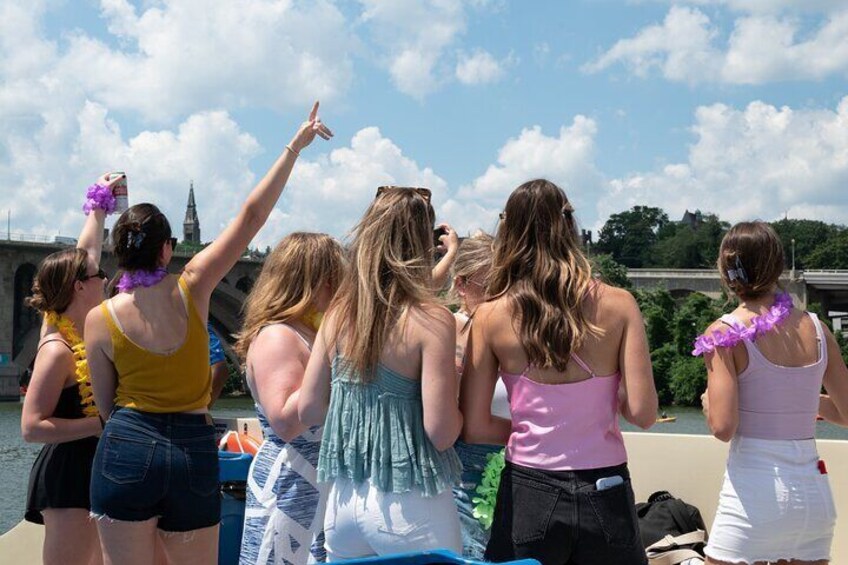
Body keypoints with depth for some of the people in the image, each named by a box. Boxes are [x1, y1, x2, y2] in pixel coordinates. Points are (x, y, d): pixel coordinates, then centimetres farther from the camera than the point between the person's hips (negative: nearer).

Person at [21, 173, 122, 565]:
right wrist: (101, 424, -24)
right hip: (69, 472, -9)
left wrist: (100, 204, 26)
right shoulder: (58, 349, -18)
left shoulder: (81, 326, 5)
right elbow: (31, 427, -22)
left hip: (94, 468, 10)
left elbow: (86, 252, 18)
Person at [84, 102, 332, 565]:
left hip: (127, 448, -1)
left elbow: (107, 406, 5)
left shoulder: (99, 319, -3)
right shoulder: (192, 287, -4)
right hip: (194, 451, 1)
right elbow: (251, 216, -1)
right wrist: (295, 146, 5)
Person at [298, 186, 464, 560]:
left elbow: (308, 410, 5)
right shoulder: (432, 319, -15)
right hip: (408, 505, -5)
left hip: (342, 499, 5)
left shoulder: (339, 313, 0)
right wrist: (454, 387, 2)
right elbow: (441, 432, -16)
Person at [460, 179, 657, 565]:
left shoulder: (490, 316, -7)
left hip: (529, 493, 0)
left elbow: (474, 429, -5)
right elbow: (642, 412, -10)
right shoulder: (618, 305, -7)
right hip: (605, 492, 1)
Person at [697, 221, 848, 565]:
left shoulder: (725, 332, -8)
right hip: (815, 491, 5)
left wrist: (707, 400, 5)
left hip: (755, 494, -5)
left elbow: (723, 428, -15)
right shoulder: (816, 329, 5)